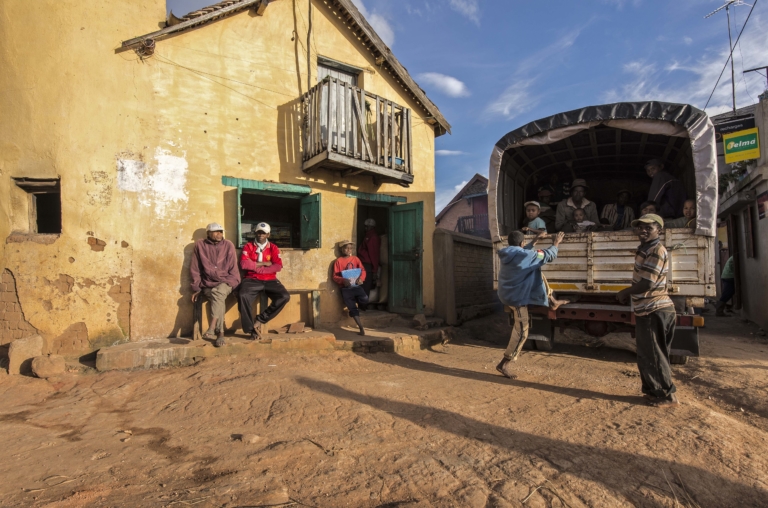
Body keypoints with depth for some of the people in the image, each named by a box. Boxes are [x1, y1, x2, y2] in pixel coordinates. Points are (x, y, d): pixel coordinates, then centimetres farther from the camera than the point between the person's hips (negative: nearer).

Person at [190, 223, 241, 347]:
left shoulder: (228, 245, 6)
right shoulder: (200, 245, 6)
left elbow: (233, 269, 6)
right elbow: (194, 269, 8)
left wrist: (229, 284, -9)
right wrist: (196, 288, 2)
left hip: (225, 282, 0)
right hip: (207, 284, 1)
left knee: (218, 292, -35)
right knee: (219, 299, -31)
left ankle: (211, 329, -43)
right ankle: (221, 333, -29)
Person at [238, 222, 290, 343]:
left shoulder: (273, 248, 10)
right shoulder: (248, 247, 7)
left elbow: (278, 266, -5)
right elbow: (244, 264, -10)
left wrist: (257, 268, -9)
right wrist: (264, 263, -6)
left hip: (270, 280, 2)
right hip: (252, 280, -2)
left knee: (284, 296, -24)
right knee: (243, 296, -34)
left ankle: (260, 320, -13)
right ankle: (253, 330, -22)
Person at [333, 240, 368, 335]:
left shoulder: (355, 258, 8)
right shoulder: (338, 261, -1)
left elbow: (363, 270, 3)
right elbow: (335, 276, -4)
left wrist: (361, 278, -18)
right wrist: (343, 280, -22)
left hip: (357, 285, 2)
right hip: (346, 288, -2)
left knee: (365, 299, -22)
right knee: (352, 308, -4)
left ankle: (359, 307, 14)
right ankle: (361, 328, 5)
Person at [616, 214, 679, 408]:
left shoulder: (657, 251, -16)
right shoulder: (645, 249, 16)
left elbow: (646, 284, -22)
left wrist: (625, 292, -8)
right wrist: (629, 294, 8)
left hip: (654, 311, -10)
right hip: (649, 310, 10)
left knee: (652, 356, -1)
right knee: (649, 355, 17)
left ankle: (667, 395, 11)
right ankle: (655, 391, 27)